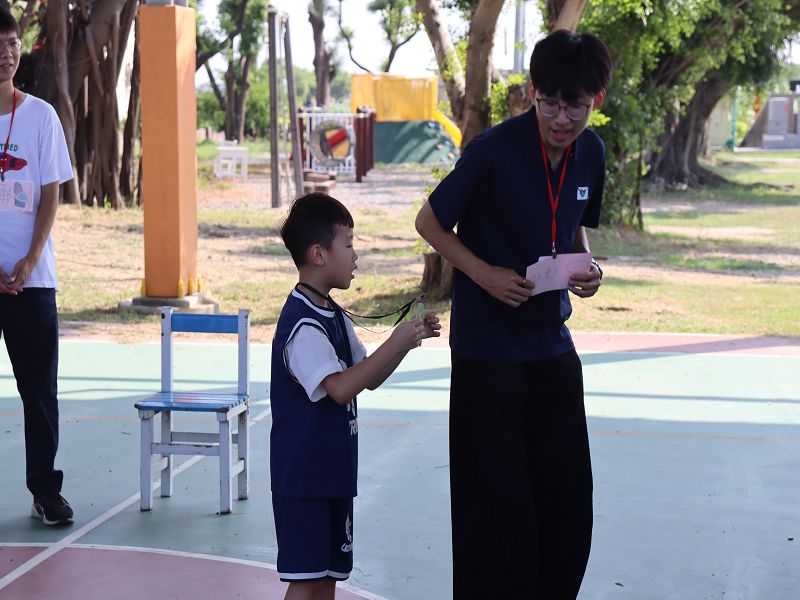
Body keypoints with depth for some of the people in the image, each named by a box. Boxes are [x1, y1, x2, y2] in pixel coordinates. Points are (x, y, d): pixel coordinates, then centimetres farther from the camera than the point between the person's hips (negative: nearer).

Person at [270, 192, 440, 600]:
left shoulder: (333, 316, 12)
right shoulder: (302, 323, -19)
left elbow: (370, 378, 16)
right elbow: (341, 387, -30)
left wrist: (407, 340, 2)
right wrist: (395, 343, -28)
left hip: (333, 470, 9)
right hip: (303, 472, -9)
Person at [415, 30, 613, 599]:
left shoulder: (590, 152, 1)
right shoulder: (494, 151, -18)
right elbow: (430, 222, -6)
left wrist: (586, 266, -4)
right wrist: (485, 274, -19)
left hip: (552, 343, 6)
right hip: (488, 348, -6)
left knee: (568, 497, 9)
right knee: (500, 503, -1)